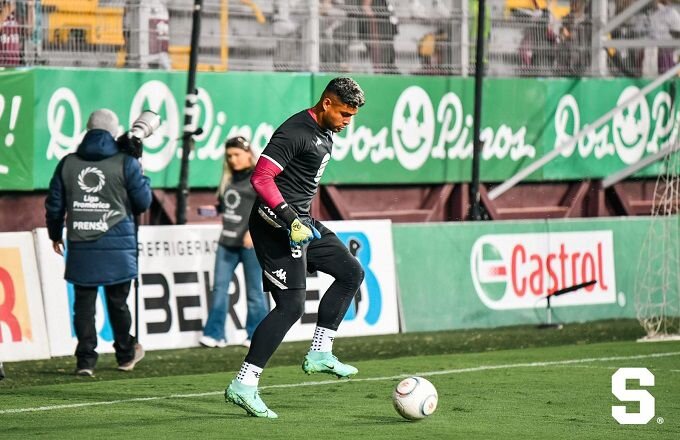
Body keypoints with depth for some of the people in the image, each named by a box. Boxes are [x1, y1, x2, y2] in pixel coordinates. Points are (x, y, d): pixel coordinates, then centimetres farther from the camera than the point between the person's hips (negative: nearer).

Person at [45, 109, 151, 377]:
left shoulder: (68, 163, 5)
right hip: (116, 247, -1)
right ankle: (126, 355, 24)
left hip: (80, 247, 2)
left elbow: (54, 203, 11)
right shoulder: (125, 163, -4)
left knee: (84, 303, 3)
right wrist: (142, 178, 21)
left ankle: (85, 360, -2)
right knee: (118, 302, 11)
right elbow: (143, 202, 2)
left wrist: (55, 234, 25)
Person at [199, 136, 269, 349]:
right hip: (227, 240, 6)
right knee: (219, 287, 3)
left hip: (250, 242, -6)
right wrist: (214, 209, 4)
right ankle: (215, 334, 6)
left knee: (254, 290, 2)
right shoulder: (229, 179, 14)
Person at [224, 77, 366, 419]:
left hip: (301, 221, 10)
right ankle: (243, 385, -10)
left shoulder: (325, 133, 13)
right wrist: (290, 219, -28)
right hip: (277, 225, -10)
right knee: (291, 306, -12)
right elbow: (261, 177, -24)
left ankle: (319, 353, 13)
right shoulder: (295, 132, -18)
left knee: (351, 273, 13)